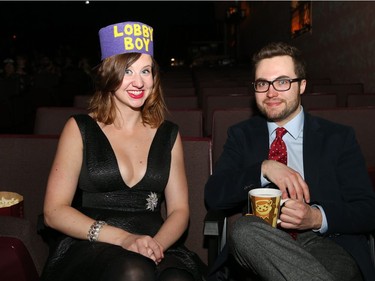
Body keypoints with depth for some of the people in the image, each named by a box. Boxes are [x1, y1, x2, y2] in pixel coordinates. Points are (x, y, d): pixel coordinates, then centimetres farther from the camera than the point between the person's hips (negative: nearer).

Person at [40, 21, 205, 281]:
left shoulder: (168, 135, 11)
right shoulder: (80, 128, 4)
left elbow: (179, 209, 8)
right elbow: (54, 211, -2)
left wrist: (156, 244, -15)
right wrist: (122, 238, -16)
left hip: (157, 245, 2)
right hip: (89, 247, -2)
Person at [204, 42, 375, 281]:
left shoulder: (339, 138, 9)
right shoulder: (241, 135, 13)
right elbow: (213, 197, 1)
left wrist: (318, 218, -16)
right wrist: (264, 169, -15)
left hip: (327, 244, -2)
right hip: (259, 246, 3)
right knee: (245, 228, -33)